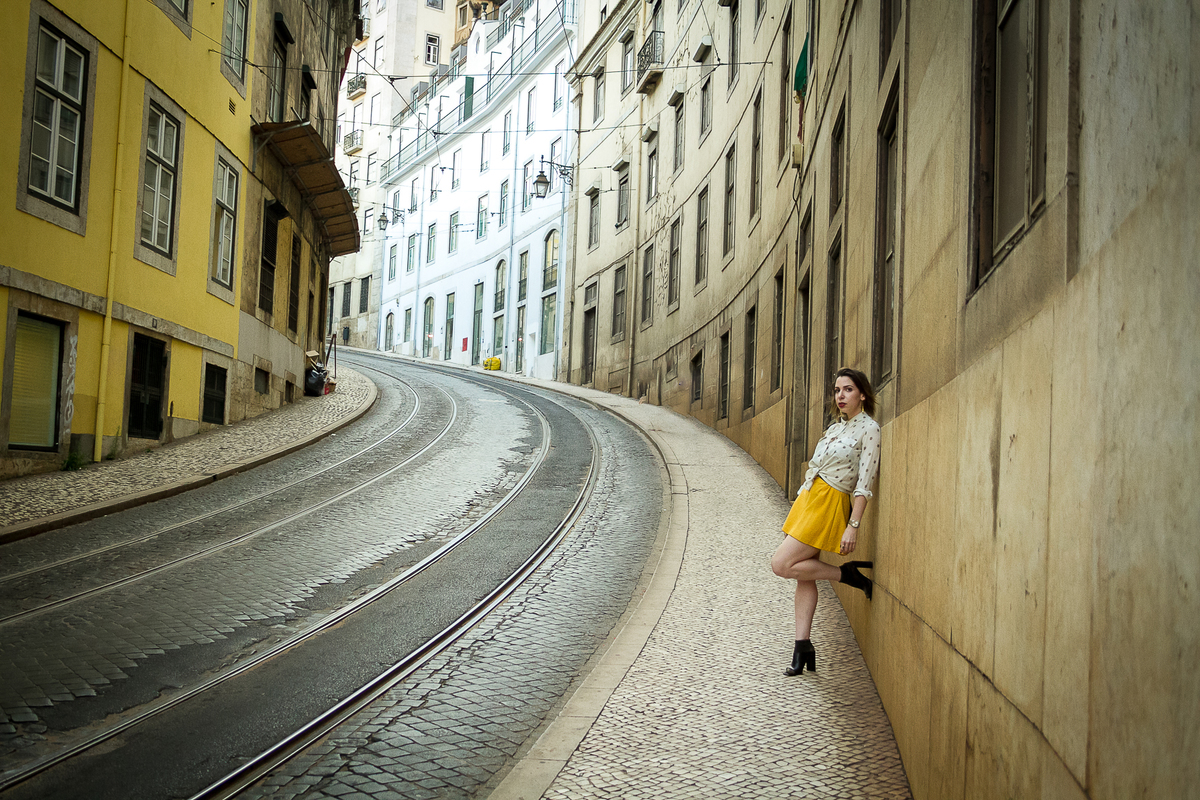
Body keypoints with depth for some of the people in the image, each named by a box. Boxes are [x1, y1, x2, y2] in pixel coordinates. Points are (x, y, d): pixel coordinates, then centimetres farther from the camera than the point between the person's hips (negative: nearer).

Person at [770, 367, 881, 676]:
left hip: (829, 505, -8)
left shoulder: (869, 429, -9)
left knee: (781, 564, -12)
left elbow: (864, 483, -15)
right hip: (808, 499, 8)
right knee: (803, 576, 5)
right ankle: (803, 647, 9)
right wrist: (799, 504, 19)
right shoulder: (834, 428, 15)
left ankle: (848, 574, 2)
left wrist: (853, 525, -21)